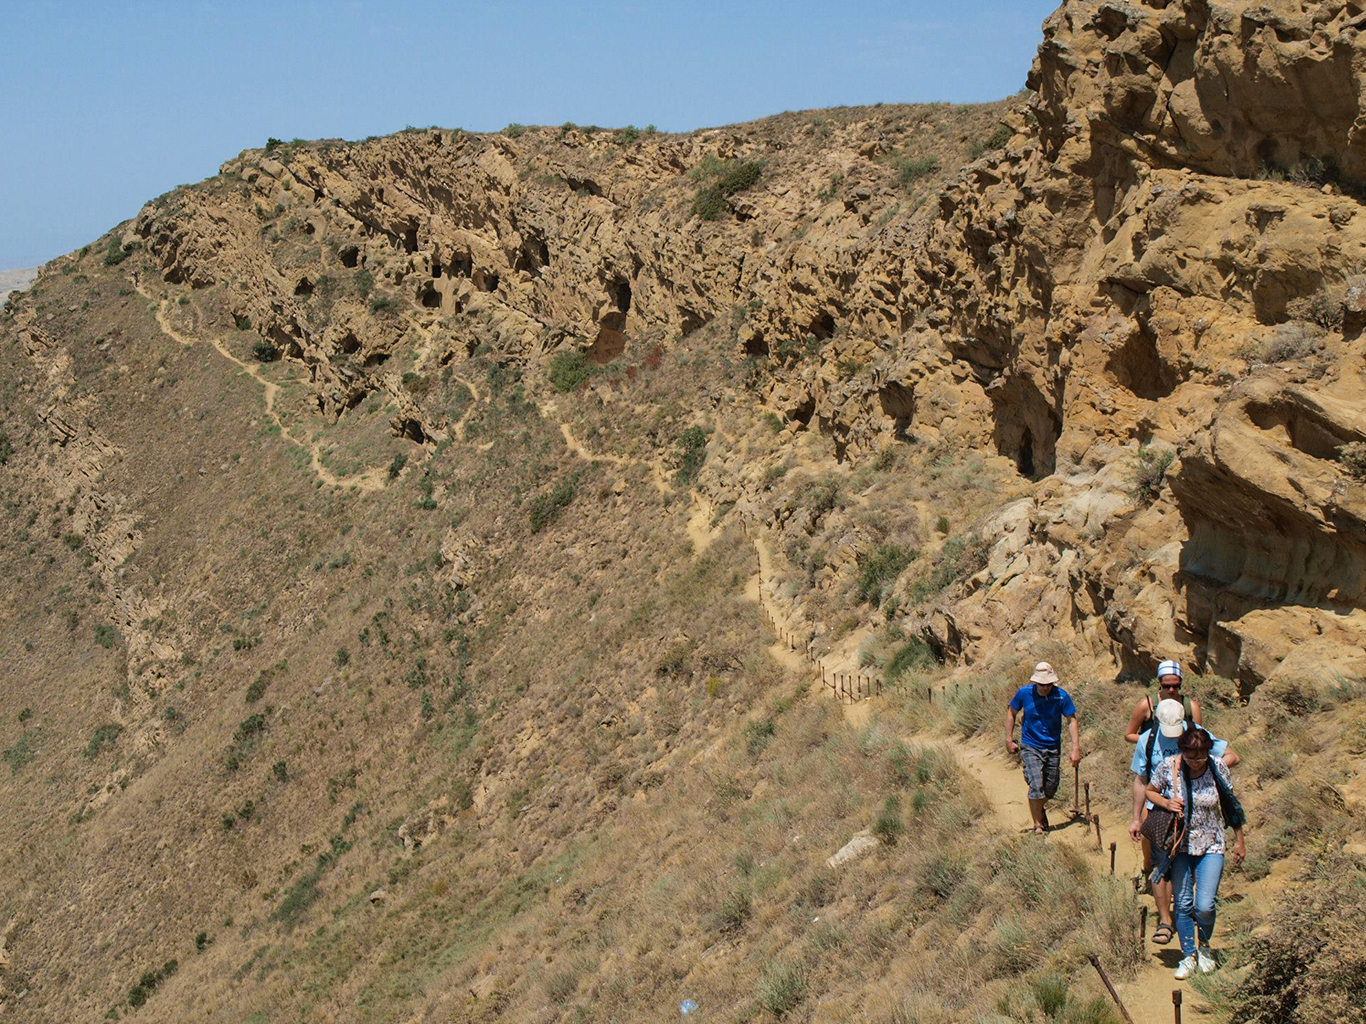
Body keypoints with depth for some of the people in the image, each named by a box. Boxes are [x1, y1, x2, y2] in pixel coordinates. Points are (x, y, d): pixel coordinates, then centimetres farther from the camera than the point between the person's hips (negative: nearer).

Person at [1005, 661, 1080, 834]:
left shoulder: (1061, 695, -12)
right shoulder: (1024, 693, -11)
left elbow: (1071, 720, -7)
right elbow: (1011, 712, 4)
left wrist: (1076, 748, -13)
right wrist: (1009, 739, 2)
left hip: (1053, 748, 2)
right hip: (1030, 747, -2)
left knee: (1050, 789, 12)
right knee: (1036, 786, -14)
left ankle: (1039, 809, 44)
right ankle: (1038, 824, 0)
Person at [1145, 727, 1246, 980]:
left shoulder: (1218, 768, -10)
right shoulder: (1168, 767, -12)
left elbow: (1230, 804, 4)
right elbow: (1150, 791, 6)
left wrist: (1239, 840, 11)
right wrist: (1166, 802, -16)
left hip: (1211, 847, -1)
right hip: (1180, 845, 1)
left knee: (1205, 906, -9)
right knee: (1183, 904, 3)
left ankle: (1204, 946, 21)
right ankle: (1188, 956, 21)